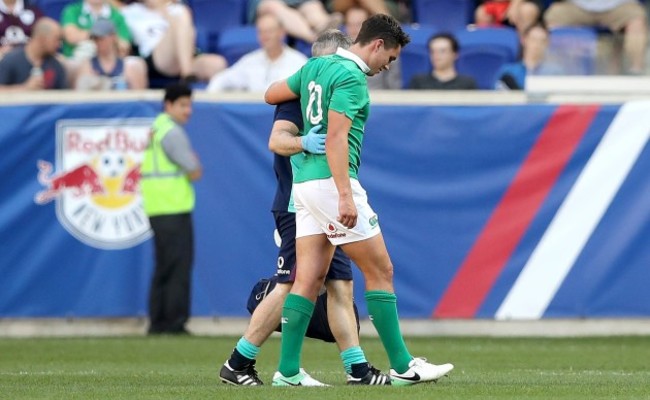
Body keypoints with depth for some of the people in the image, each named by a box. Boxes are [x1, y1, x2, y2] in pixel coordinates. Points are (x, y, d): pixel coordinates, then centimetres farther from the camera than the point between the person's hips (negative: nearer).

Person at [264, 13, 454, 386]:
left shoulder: (317, 66, 13)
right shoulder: (351, 76, -13)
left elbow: (271, 95, 22)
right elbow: (336, 137, -21)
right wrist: (345, 195, -25)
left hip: (304, 183, 9)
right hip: (331, 182, -9)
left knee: (309, 279, 6)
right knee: (381, 271, -2)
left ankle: (288, 371, 2)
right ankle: (402, 366, 1)